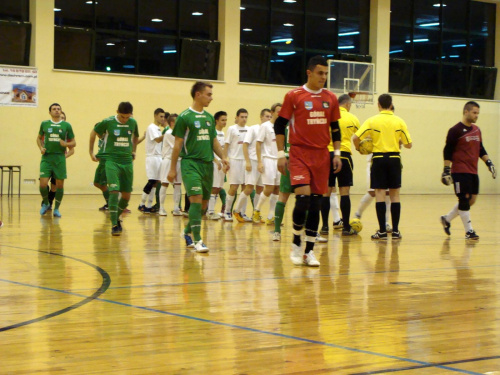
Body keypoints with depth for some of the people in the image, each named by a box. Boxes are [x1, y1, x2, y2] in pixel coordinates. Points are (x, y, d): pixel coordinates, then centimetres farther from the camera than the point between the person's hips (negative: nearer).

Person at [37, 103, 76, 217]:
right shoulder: (44, 124, 7)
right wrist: (41, 148, 2)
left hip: (60, 158, 0)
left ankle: (56, 208, 16)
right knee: (43, 184, -9)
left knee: (60, 185, 2)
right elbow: (39, 138, 20)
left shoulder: (66, 125, 4)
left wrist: (66, 144, -12)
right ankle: (45, 204, 17)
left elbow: (73, 143, 8)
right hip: (46, 157, 0)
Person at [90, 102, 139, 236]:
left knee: (126, 195, 5)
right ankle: (114, 224, -16)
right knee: (114, 191, -18)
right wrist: (91, 152, 10)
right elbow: (94, 133, 8)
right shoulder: (108, 122, -7)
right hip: (111, 160, -4)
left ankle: (117, 217, 30)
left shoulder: (133, 123, 3)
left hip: (127, 161, 4)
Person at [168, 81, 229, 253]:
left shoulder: (209, 117, 14)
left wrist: (222, 157, 2)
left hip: (207, 164, 7)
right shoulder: (184, 117, -5)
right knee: (197, 199, -17)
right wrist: (173, 168, -5)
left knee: (204, 203, 9)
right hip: (190, 163, -7)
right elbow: (178, 144, -4)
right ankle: (197, 240, -15)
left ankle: (187, 232, 29)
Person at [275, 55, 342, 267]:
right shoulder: (293, 96, -2)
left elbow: (335, 128, 17)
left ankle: (309, 251, 10)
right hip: (299, 154, -4)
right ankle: (296, 244, 4)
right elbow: (279, 125, 1)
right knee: (303, 197, -17)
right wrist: (281, 154, -4)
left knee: (316, 203, 3)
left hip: (322, 156, 4)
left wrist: (337, 154, 8)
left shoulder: (331, 99, 9)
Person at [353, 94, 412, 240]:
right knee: (394, 194, 7)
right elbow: (408, 144, 3)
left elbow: (356, 137, -9)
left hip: (378, 159, -1)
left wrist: (358, 147, 11)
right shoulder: (399, 121, 2)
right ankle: (395, 231, 7)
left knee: (380, 193, 1)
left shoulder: (372, 120, -2)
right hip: (394, 159, 1)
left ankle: (382, 231, -3)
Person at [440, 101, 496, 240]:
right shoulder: (456, 130, -8)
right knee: (465, 199, -5)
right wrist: (446, 170, -13)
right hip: (460, 171, -8)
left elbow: (480, 149, 22)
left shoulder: (476, 130, 13)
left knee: (471, 200, 9)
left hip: (473, 171, 8)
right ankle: (469, 231, 0)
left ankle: (447, 218, 25)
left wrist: (489, 163, 13)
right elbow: (447, 151, -9)